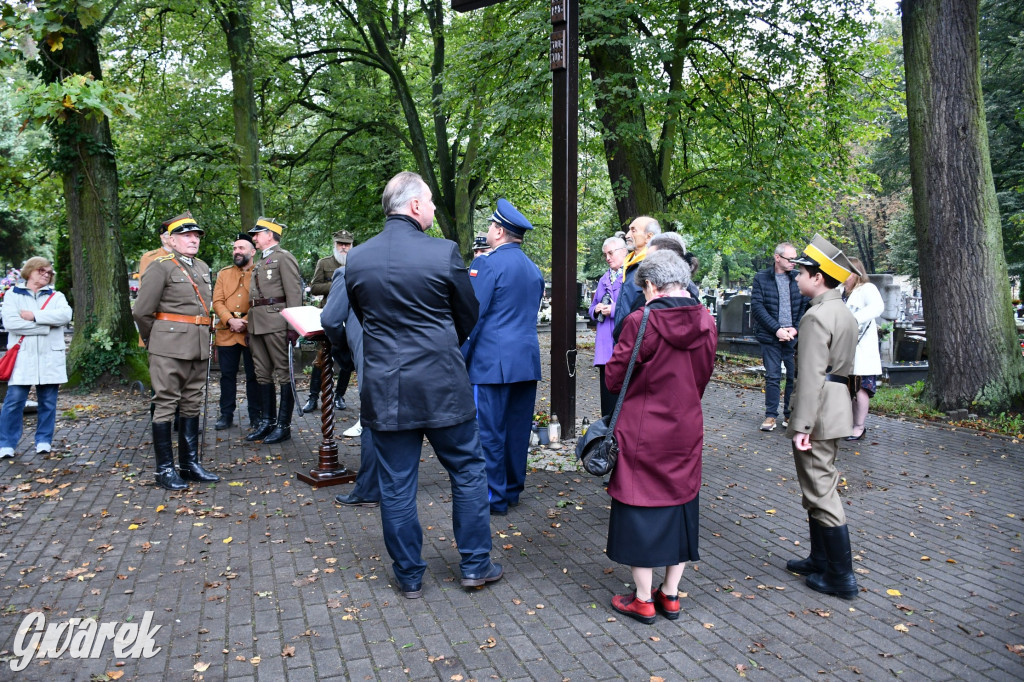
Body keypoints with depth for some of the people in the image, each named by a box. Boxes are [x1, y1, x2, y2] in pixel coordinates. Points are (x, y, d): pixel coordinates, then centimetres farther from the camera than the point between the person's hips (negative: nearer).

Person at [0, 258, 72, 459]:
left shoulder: (56, 296, 13)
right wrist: (45, 327, -10)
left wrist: (34, 316, -13)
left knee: (48, 402, 5)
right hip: (22, 357, -2)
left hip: (50, 358, 2)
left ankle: (44, 441, 16)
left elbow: (65, 315, -9)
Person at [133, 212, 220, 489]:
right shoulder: (160, 267, -6)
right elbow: (142, 311, -7)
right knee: (165, 405, -1)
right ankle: (165, 469, 6)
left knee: (192, 405, 11)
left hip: (199, 346, 7)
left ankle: (189, 464, 20)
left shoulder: (203, 268, 14)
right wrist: (154, 341, 3)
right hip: (170, 347, -7)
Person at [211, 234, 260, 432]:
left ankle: (256, 415, 13)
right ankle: (226, 414, 16)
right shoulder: (223, 274, 15)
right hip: (226, 332, 3)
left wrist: (246, 322, -15)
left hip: (252, 333, -3)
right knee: (227, 375, 7)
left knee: (254, 375, 3)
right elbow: (217, 302, 5)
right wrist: (231, 320, -12)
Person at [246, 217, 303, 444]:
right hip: (257, 324, 9)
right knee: (263, 374, 11)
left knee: (284, 373, -2)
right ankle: (267, 421, 20)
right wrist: (250, 321, 14)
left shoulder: (284, 258, -4)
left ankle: (284, 426, 2)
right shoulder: (259, 262, 21)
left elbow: (294, 293, -11)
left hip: (276, 323, -9)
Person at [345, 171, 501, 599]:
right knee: (468, 472, 15)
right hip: (442, 386, -3)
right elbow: (468, 318, 2)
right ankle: (475, 565, 24)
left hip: (384, 390, 3)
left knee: (396, 487, 12)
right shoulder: (444, 253, -11)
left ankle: (409, 576, 23)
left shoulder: (356, 259, 1)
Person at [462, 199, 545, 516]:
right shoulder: (534, 269, 14)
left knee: (489, 431, 0)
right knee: (518, 428, 14)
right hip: (528, 360, 8)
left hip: (493, 361, -8)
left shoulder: (487, 263, -10)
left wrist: (460, 358, -7)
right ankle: (513, 489, 24)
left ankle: (494, 497, 6)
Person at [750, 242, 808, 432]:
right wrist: (777, 329, -12)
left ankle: (790, 414, 17)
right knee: (772, 377, 2)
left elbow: (805, 306, 5)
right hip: (770, 337, -2)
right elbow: (757, 307, -6)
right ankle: (771, 415, 10)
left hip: (794, 336, 2)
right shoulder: (761, 278, 0)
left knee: (795, 377, 5)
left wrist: (795, 328, -8)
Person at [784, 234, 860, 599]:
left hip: (819, 413, -10)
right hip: (837, 410, 10)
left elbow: (811, 376, -22)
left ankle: (841, 577, 6)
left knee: (821, 492, -2)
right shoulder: (845, 313, 12)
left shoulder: (816, 316, -18)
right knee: (820, 488, 18)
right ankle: (820, 560, 30)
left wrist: (801, 426, -21)